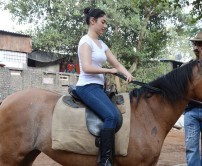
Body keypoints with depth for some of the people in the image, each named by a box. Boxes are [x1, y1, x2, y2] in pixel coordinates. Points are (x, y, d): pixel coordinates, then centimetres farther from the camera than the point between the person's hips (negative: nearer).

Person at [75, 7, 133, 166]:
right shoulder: (86, 41, -6)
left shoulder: (102, 44, 19)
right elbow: (87, 68, -19)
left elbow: (117, 64, 16)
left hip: (98, 87, 9)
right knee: (111, 116, -27)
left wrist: (128, 74, -4)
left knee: (115, 116, -8)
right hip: (87, 87, -9)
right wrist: (109, 70, -10)